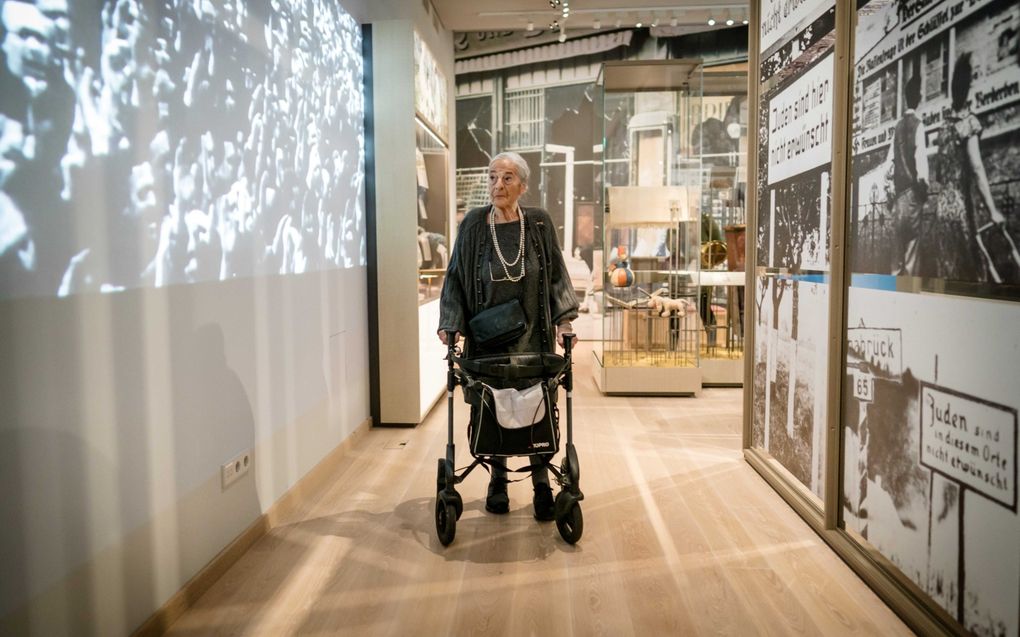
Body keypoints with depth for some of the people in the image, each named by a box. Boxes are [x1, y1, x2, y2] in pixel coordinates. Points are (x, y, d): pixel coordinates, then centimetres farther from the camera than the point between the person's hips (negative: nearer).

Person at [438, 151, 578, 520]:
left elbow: (556, 276, 6)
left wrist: (563, 318, -4)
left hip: (533, 336, 0)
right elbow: (456, 278, 3)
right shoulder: (474, 225, -1)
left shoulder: (539, 224, 1)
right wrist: (450, 323, -6)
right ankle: (498, 480, 25)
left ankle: (541, 483, 18)